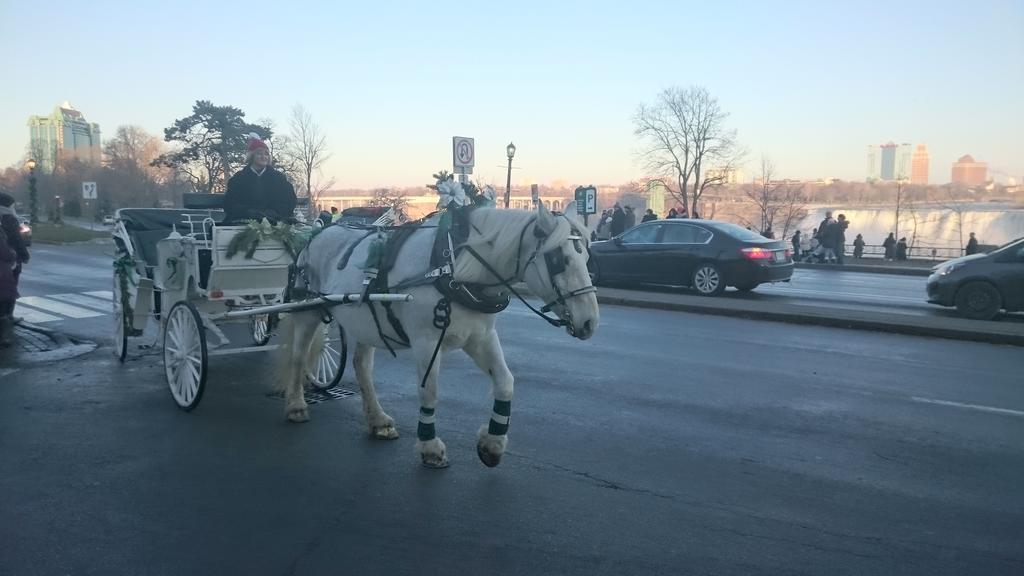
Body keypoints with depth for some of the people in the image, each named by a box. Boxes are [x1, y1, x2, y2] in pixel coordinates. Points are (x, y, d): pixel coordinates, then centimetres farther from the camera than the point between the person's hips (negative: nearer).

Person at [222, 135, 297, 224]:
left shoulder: (278, 177, 17)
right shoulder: (239, 178, 14)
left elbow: (289, 201, 8)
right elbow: (229, 204, 6)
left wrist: (274, 212, -10)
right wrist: (248, 212, -11)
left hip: (273, 223, 1)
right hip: (243, 222, -1)